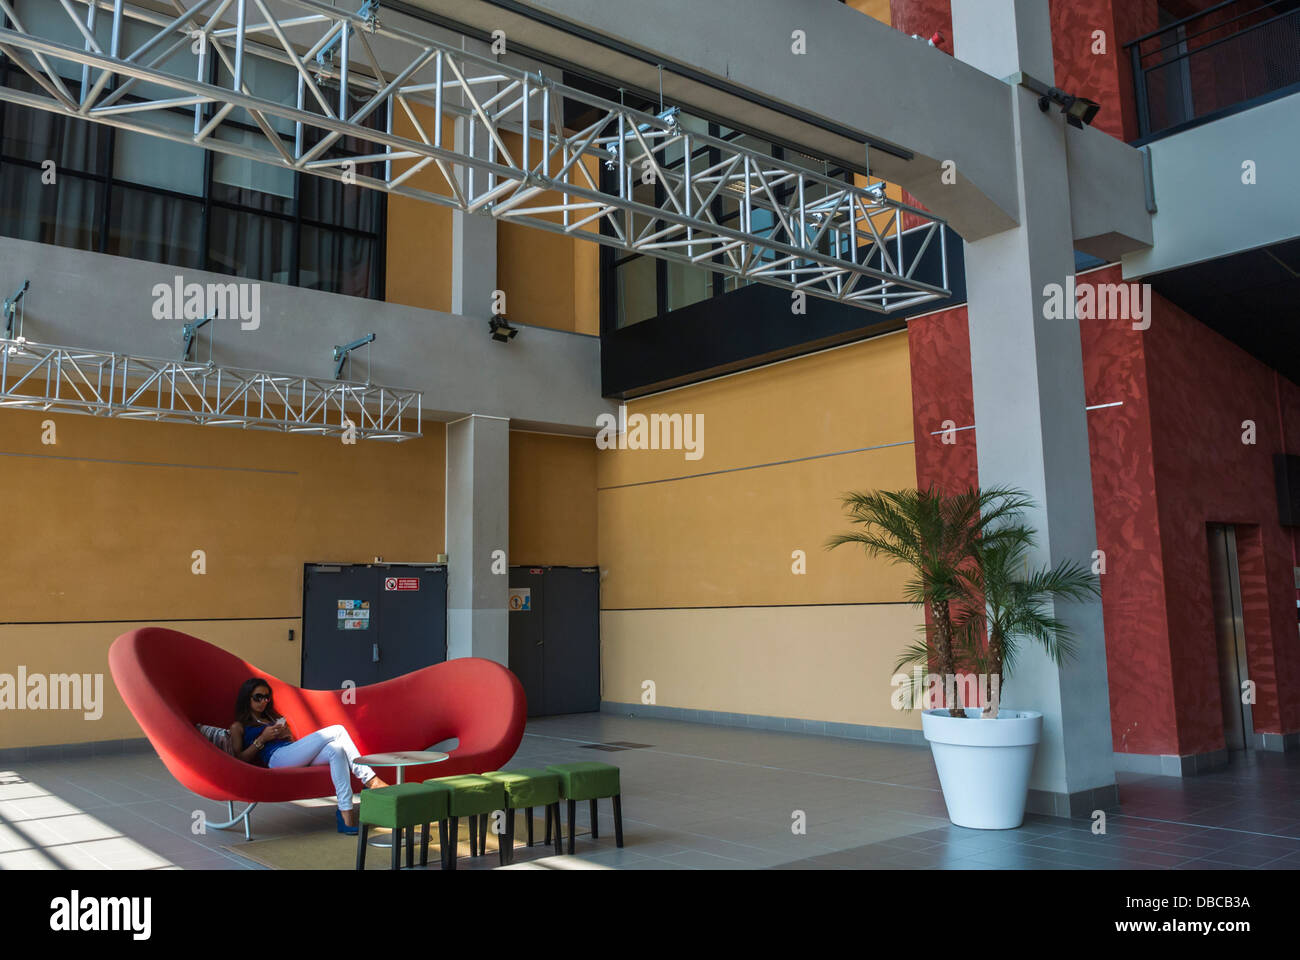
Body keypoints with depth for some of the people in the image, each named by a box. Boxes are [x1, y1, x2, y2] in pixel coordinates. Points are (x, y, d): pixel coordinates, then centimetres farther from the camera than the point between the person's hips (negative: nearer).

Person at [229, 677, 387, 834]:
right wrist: (262, 739, -6)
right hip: (276, 758, -6)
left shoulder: (274, 719, 34)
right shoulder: (238, 727, 17)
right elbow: (239, 759, 2)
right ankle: (371, 781, -24)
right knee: (337, 731, -20)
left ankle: (346, 814, -35)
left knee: (336, 749, -29)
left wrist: (287, 735, 8)